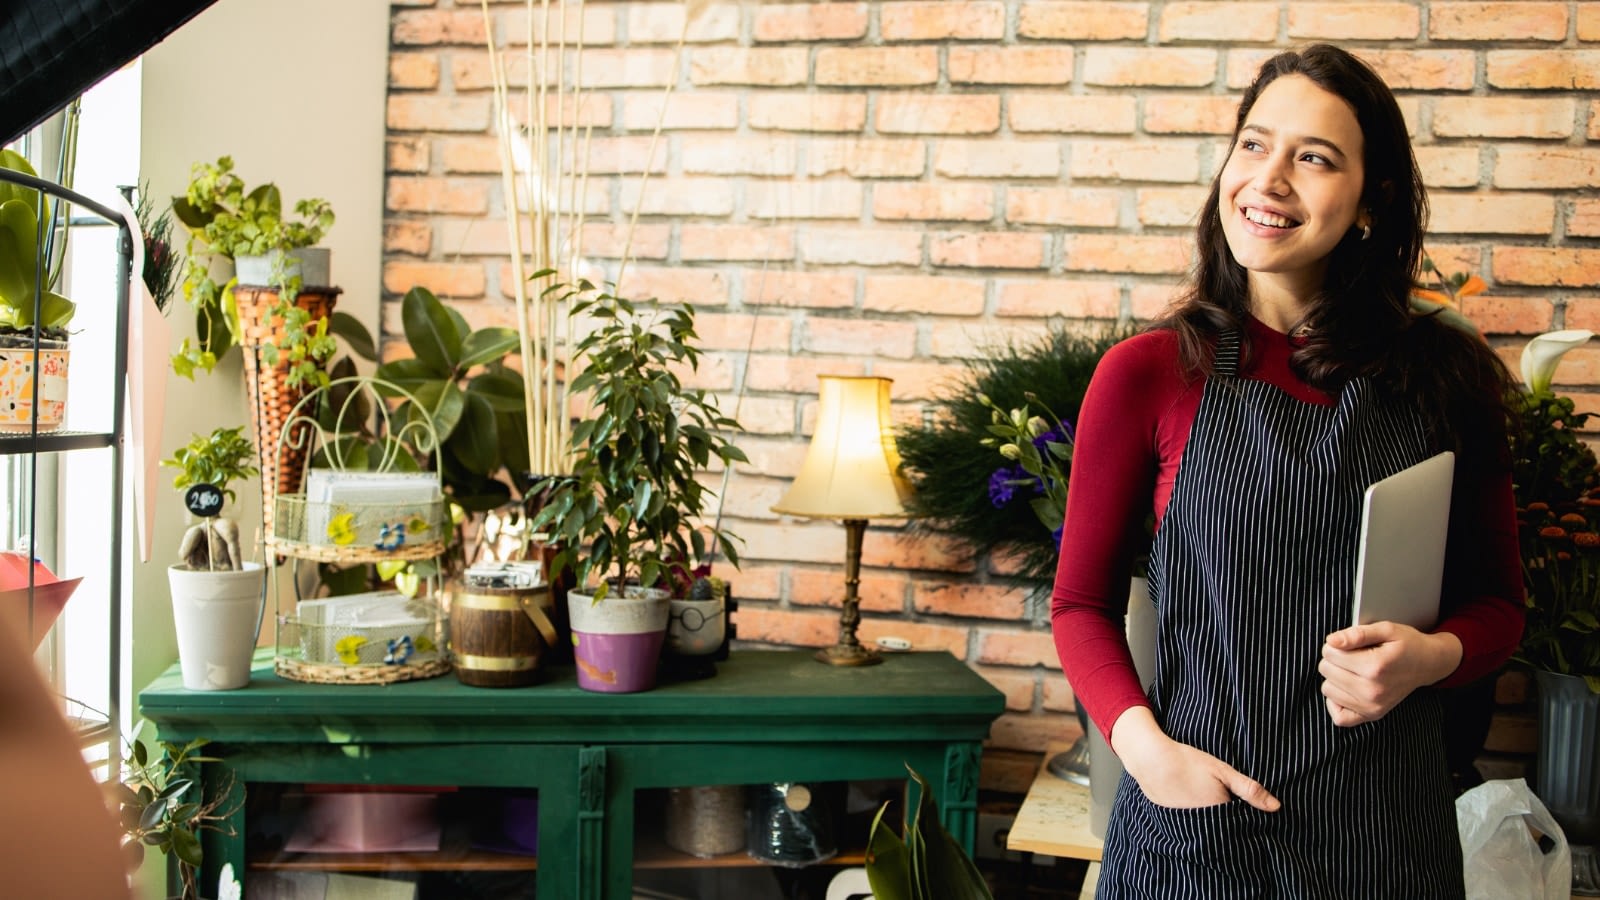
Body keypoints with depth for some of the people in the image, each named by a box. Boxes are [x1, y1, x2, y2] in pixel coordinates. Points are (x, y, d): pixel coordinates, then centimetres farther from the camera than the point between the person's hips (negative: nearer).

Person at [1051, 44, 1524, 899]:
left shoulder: (1447, 377, -1)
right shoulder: (1148, 373, -6)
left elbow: (1496, 602, 9)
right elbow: (1082, 603, 0)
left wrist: (1431, 657, -12)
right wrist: (1143, 744, -16)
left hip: (1386, 826, 2)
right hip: (1199, 807, -1)